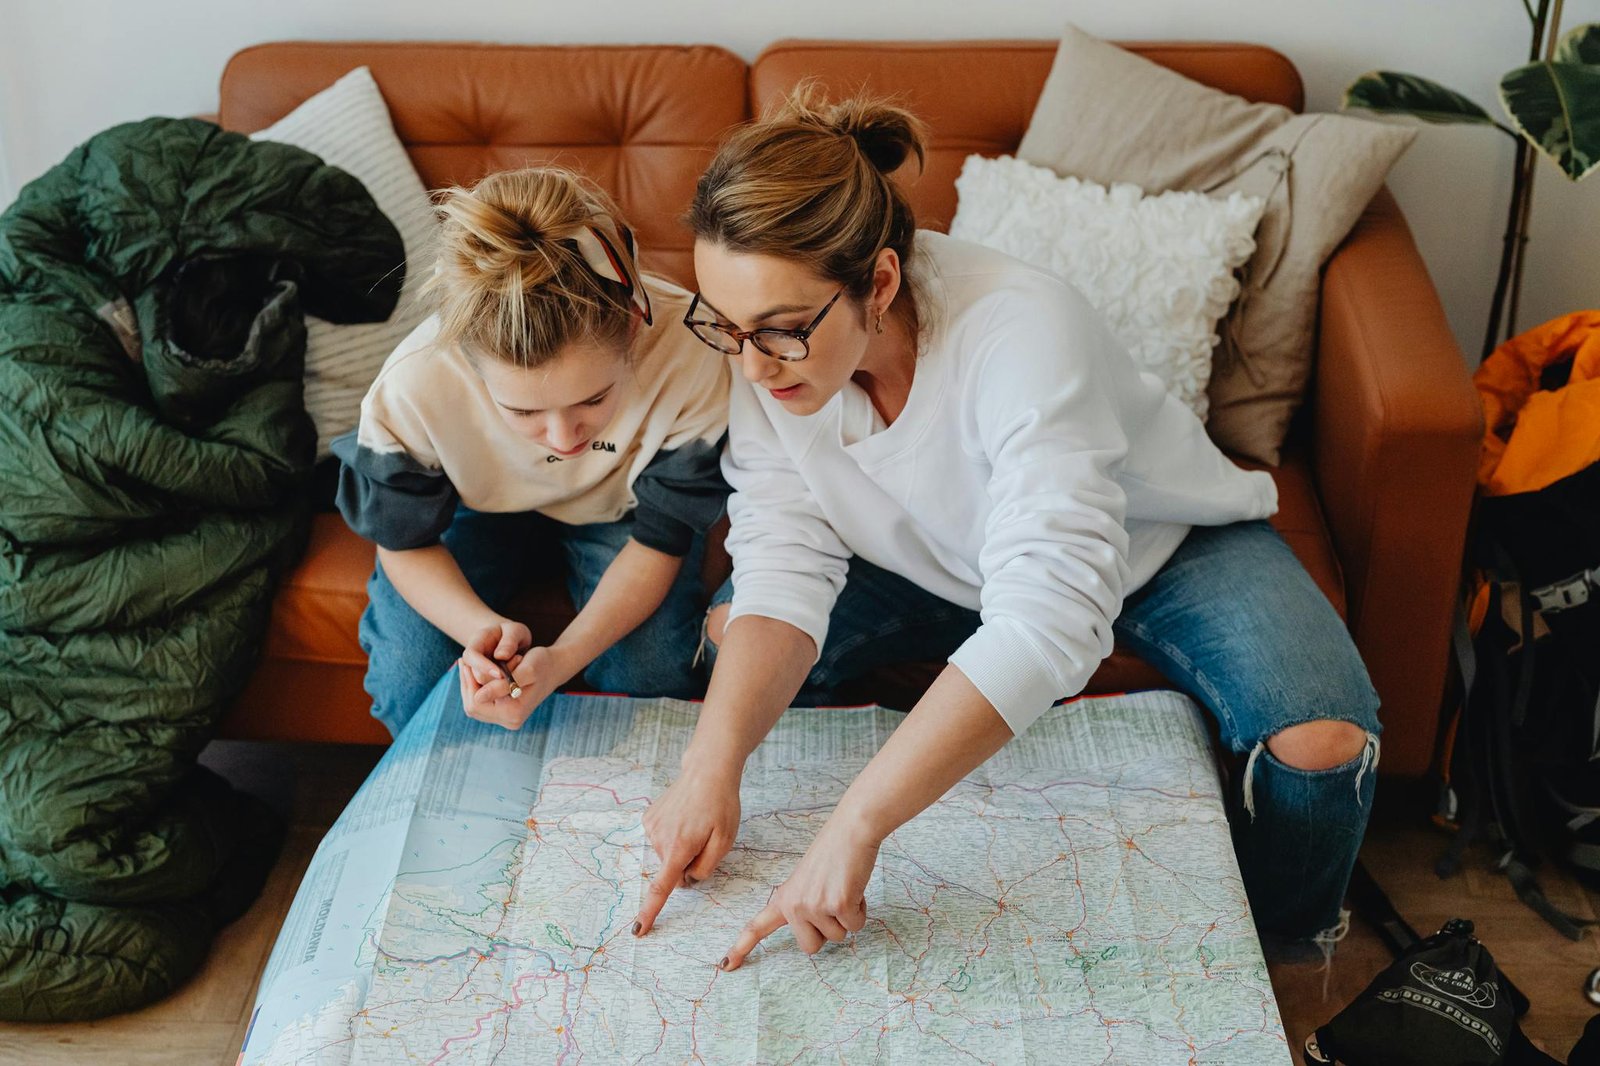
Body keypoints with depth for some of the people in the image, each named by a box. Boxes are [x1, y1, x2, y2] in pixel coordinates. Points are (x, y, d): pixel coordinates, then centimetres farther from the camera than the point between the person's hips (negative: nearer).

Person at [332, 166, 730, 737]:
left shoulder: (691, 363, -39)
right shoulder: (412, 388, -37)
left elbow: (657, 545, -22)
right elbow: (405, 544, -15)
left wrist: (562, 659, -39)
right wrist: (481, 627, -37)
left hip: (617, 510, 0)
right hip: (484, 507, 0)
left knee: (653, 684, -22)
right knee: (408, 681, -20)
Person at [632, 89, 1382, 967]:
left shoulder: (1020, 334, -41)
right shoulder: (767, 355, -24)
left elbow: (1049, 617, -51)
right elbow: (785, 574, -23)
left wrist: (855, 826, -55)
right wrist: (712, 765, -40)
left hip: (1161, 543, -4)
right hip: (939, 560, 4)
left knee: (1319, 743, -26)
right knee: (725, 638, -12)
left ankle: (1269, 954, 7)